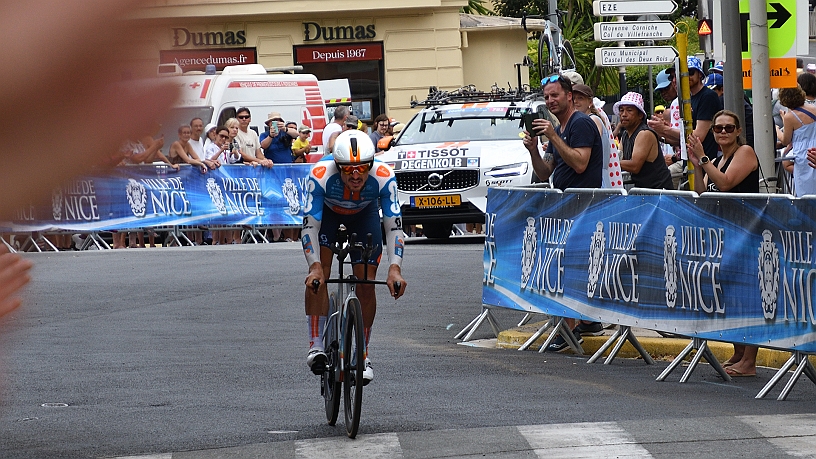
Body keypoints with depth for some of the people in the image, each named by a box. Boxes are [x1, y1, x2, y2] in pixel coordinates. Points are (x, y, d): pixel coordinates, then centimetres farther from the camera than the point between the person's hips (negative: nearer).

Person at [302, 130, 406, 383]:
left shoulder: (383, 177, -37)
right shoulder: (321, 175, -40)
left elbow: (394, 225, -33)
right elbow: (310, 225, -36)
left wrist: (395, 269, -45)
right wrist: (315, 266, -48)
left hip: (365, 214, 1)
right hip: (327, 212, -1)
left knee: (366, 283, -8)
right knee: (318, 276, -20)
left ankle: (362, 355, 6)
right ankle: (316, 346, -14)